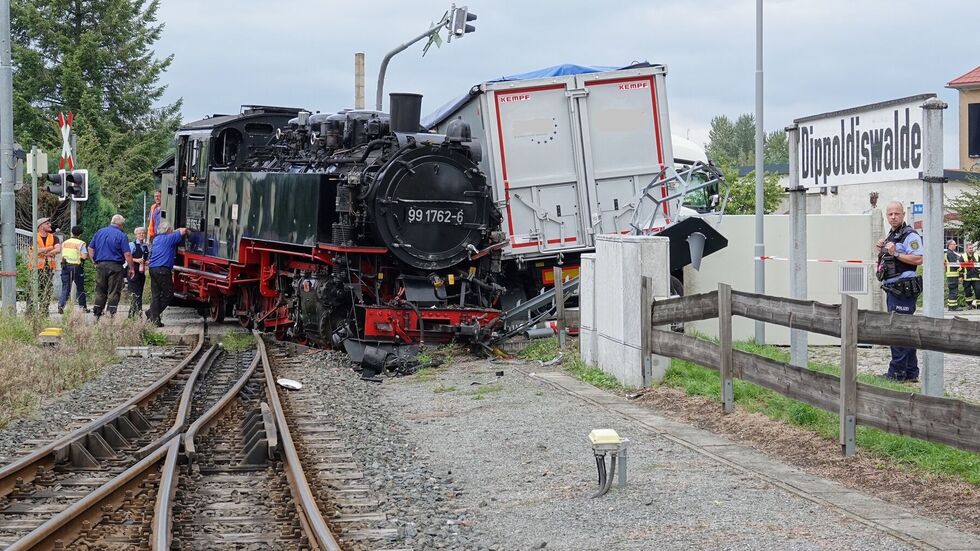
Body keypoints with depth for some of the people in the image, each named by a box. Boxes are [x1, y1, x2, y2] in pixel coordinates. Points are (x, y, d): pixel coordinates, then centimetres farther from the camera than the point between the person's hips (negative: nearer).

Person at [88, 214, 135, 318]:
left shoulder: (99, 232, 9)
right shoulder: (121, 235, -7)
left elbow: (90, 248, 11)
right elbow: (127, 254, -11)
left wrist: (95, 261, 16)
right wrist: (131, 268, -3)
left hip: (100, 265, 5)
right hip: (115, 266, -5)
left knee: (100, 291, 12)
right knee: (114, 292, 0)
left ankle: (97, 315, 13)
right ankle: (111, 315, -4)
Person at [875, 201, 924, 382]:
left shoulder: (910, 236, -11)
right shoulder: (891, 236, 19)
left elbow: (918, 259, -21)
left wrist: (895, 253, -22)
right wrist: (881, 251, 11)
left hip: (903, 290, -10)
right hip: (892, 289, 10)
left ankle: (897, 372, -7)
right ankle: (910, 373, 18)